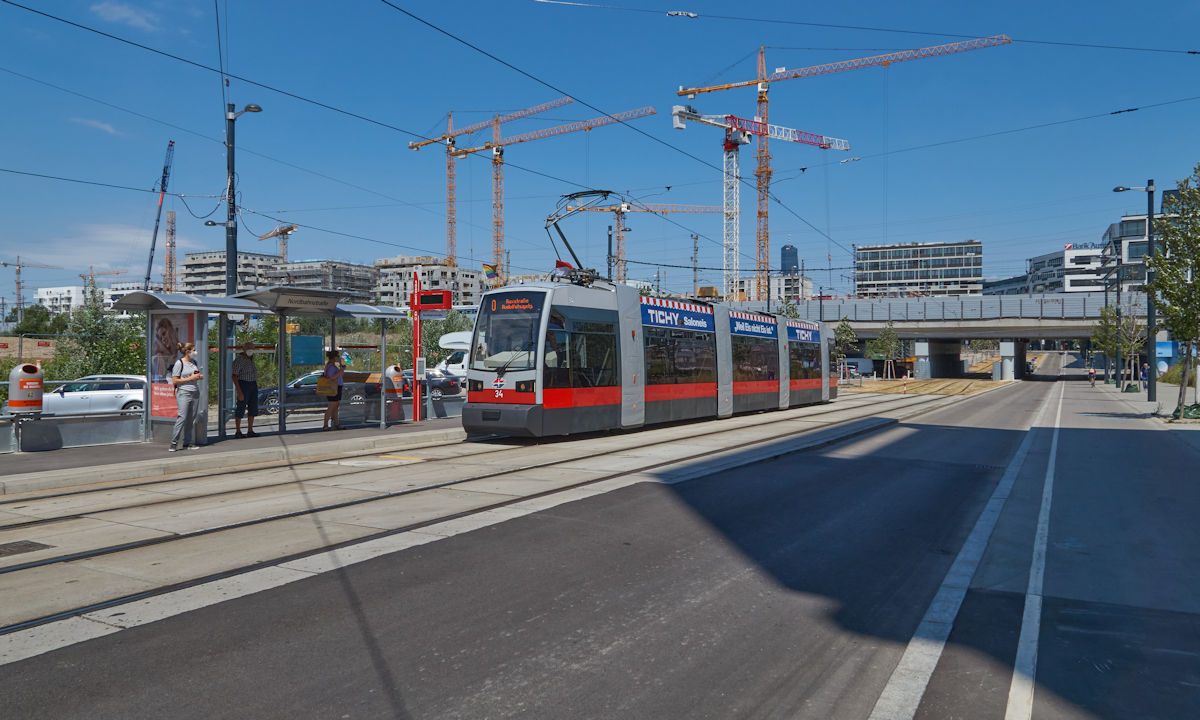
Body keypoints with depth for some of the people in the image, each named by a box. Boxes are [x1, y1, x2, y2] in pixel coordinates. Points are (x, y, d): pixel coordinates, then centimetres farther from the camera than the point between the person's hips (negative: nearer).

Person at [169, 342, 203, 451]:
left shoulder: (194, 362, 15)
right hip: (184, 393, -7)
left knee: (191, 419, 6)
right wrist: (190, 378, -12)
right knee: (182, 417, -13)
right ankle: (174, 443, -8)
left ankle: (189, 442, 9)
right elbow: (174, 381, -8)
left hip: (195, 393, 7)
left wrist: (200, 377, 6)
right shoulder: (179, 363, -4)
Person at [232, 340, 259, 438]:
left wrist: (255, 388, 18)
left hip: (253, 385, 8)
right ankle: (238, 432, 2)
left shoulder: (251, 359, 14)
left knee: (253, 409, 6)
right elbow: (234, 376, -15)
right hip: (243, 385, -8)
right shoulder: (239, 360, -11)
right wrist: (239, 392, -20)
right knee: (241, 409, -4)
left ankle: (250, 431, 11)